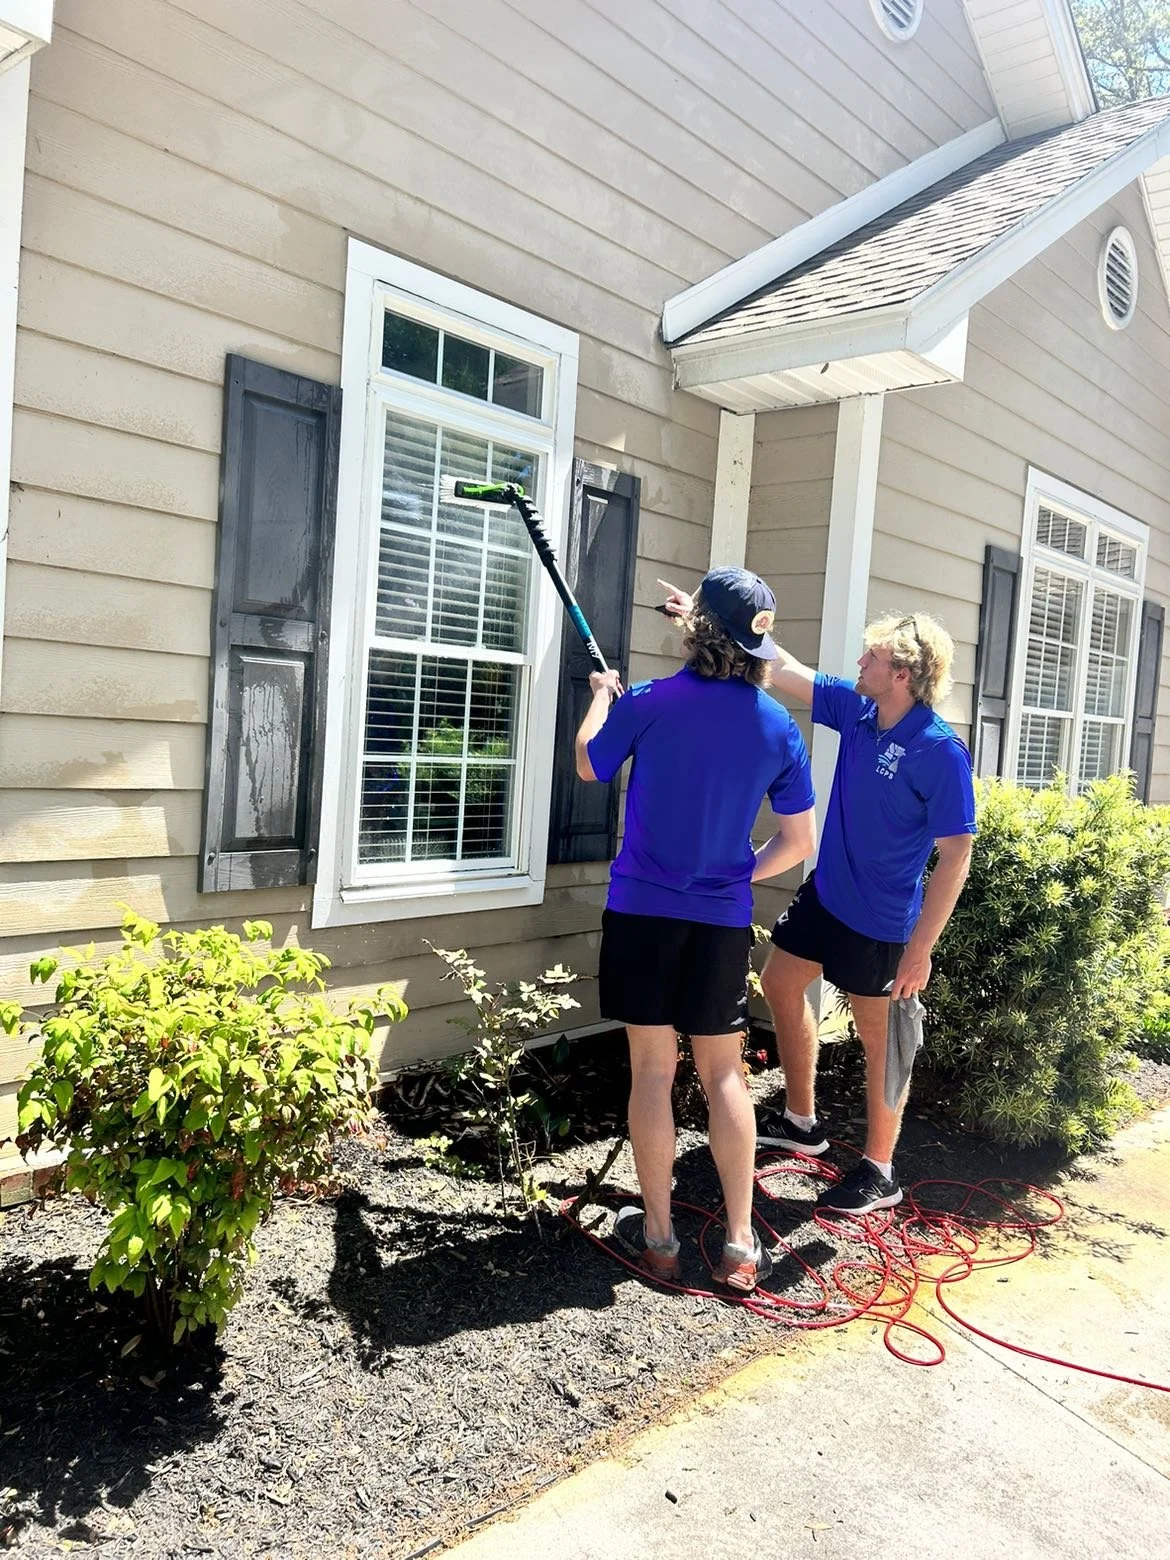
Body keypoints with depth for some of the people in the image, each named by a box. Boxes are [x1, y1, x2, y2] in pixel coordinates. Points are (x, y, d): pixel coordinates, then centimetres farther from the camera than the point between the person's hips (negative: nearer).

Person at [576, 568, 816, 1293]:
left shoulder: (651, 702, -10)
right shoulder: (780, 727, -2)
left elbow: (589, 766, 8)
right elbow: (799, 842, 3)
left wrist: (601, 697, 24)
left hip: (643, 911, -2)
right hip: (724, 920, 2)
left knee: (653, 1068, 7)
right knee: (725, 1073, 11)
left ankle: (658, 1237, 17)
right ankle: (741, 1245, 16)